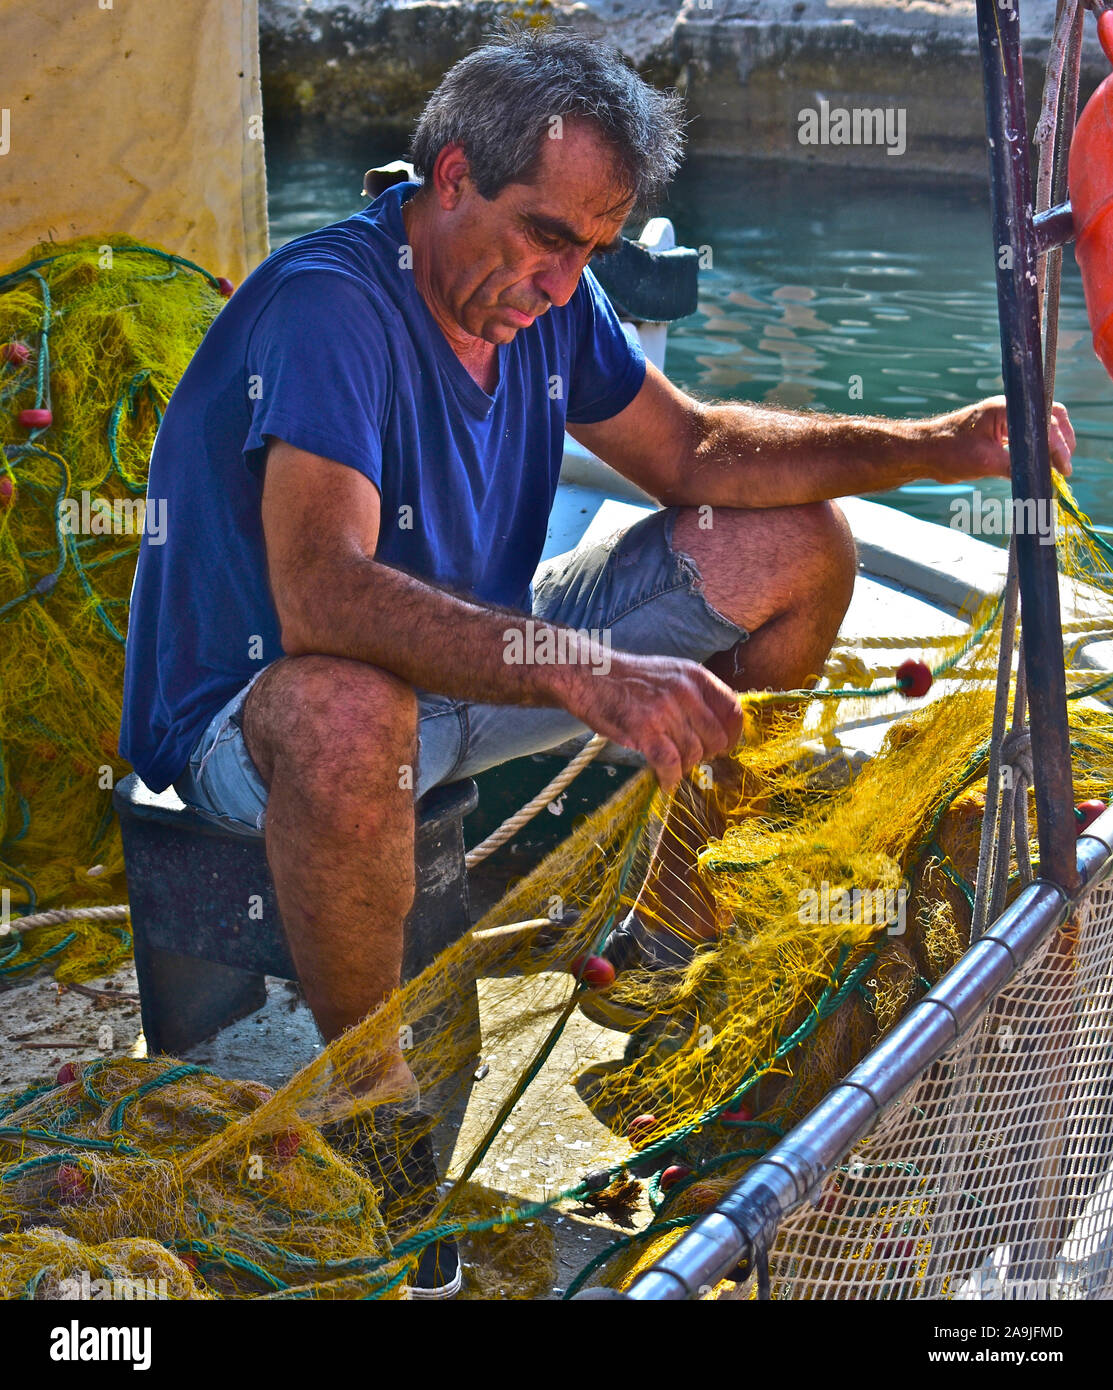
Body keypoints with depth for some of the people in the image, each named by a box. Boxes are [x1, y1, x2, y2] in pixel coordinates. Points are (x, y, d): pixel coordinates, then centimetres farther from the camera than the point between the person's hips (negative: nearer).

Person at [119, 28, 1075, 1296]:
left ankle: (669, 932, 15)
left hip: (473, 655, 8)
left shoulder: (543, 295, -3)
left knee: (793, 550, 3)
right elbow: (320, 598, -41)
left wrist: (938, 448, -5)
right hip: (255, 710, -8)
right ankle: (370, 1091, -21)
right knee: (347, 713, -46)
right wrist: (586, 674, -50)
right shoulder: (331, 306, -28)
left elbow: (694, 451, 6)